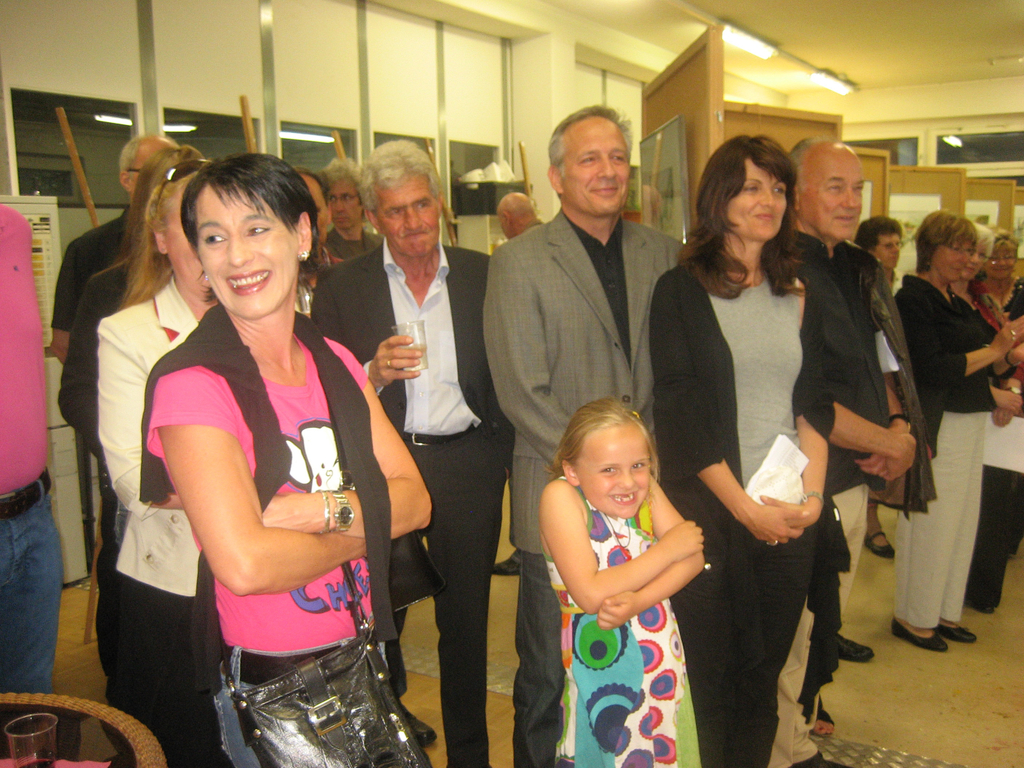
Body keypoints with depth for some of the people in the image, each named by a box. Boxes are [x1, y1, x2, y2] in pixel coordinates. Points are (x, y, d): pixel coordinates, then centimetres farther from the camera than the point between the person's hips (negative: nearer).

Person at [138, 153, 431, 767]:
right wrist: (363, 528, -11)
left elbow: (414, 500, 0)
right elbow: (245, 564, -27)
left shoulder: (336, 365, 3)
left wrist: (323, 510, -18)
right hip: (269, 688, -6)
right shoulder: (191, 383, -17)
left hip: (363, 664, 6)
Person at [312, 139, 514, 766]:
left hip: (469, 465, 1)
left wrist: (511, 458, 2)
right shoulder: (343, 287, 0)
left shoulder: (483, 276, 4)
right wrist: (374, 374, -19)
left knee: (467, 619, 12)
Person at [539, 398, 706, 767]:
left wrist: (637, 601, -27)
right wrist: (667, 549, -20)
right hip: (602, 668, -4)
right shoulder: (560, 496, -20)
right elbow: (590, 594, -26)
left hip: (665, 664, 5)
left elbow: (694, 557, -11)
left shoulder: (645, 488, -4)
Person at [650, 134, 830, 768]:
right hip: (708, 510, -4)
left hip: (792, 514, 4)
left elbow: (813, 405, 10)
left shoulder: (800, 298, 12)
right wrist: (746, 507, -11)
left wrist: (811, 493, -5)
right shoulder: (681, 291, -3)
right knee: (708, 675, 4)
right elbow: (679, 413, -8)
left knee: (764, 672, 12)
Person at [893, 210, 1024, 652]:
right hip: (935, 427, -9)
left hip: (969, 424, 9)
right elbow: (933, 370, -21)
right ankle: (912, 618, 14)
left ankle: (943, 612, 28)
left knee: (961, 522, 15)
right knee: (930, 523, -1)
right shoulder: (913, 298, -12)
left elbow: (985, 364, 17)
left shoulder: (956, 303, 14)